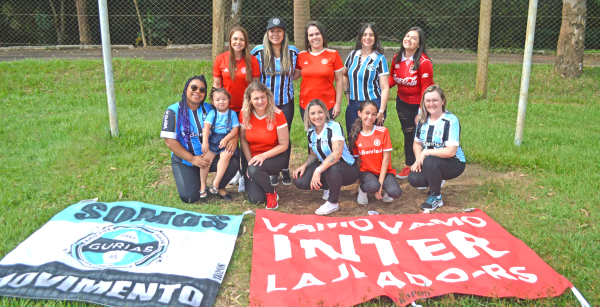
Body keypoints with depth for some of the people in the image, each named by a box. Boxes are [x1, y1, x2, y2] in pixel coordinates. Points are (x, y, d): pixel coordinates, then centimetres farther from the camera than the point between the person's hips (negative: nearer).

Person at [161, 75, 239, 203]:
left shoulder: (209, 109, 3)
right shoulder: (173, 111, -6)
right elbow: (169, 141, -11)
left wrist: (234, 138, -19)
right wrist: (192, 159, -18)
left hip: (209, 156, 3)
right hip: (184, 160, -2)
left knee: (233, 163, -25)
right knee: (190, 197, -19)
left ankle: (220, 187, 6)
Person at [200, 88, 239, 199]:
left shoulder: (232, 113, 8)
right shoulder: (212, 113, 8)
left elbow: (235, 130, 1)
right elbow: (206, 127, -5)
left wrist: (226, 139, -14)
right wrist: (205, 142, -18)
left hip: (227, 141, -1)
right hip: (212, 141, 1)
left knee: (225, 156, -29)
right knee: (206, 157, -19)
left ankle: (215, 183, -24)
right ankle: (203, 185, -7)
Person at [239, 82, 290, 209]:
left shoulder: (277, 115, -16)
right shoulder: (245, 114, -7)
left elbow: (284, 145, -11)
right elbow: (243, 139, 3)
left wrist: (264, 156, -24)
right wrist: (249, 161, -9)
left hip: (274, 157, -2)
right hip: (252, 157, 2)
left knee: (255, 170, -37)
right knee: (256, 198, -14)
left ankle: (271, 194, -6)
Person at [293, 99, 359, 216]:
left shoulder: (334, 127, -20)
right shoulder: (310, 132, 1)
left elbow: (337, 153, -33)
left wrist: (318, 170, -40)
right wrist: (304, 165, -7)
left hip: (348, 168, -7)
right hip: (326, 166, 7)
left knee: (332, 168, -42)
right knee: (299, 182, -13)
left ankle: (333, 203, -15)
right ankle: (331, 187, 14)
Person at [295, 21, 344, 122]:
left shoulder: (333, 55, -2)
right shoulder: (302, 56, 4)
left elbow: (339, 80, 0)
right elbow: (295, 75, 14)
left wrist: (338, 103, -4)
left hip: (328, 105, -2)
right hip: (306, 105, 2)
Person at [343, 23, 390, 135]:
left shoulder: (379, 59, -6)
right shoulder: (353, 55, 6)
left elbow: (385, 88, -8)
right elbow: (344, 75, 22)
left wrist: (381, 111, -13)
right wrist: (347, 93, 12)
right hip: (353, 105, 4)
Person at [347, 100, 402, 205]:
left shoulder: (383, 132, -5)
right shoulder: (355, 135, -1)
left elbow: (386, 158, -8)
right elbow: (358, 160, 2)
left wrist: (381, 183, -14)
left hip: (384, 171, 0)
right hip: (366, 171, 0)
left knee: (395, 192, -28)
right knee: (373, 186, -35)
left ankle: (386, 189, 8)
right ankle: (362, 188, 0)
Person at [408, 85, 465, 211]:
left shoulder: (451, 120, -17)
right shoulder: (423, 120, 3)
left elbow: (450, 151, -25)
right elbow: (417, 143, 11)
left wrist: (426, 153, -20)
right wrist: (418, 159, -9)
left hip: (454, 164, -6)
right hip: (433, 162, 6)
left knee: (429, 162, -36)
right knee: (413, 179, -21)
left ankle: (436, 198, -12)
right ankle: (436, 181, 13)